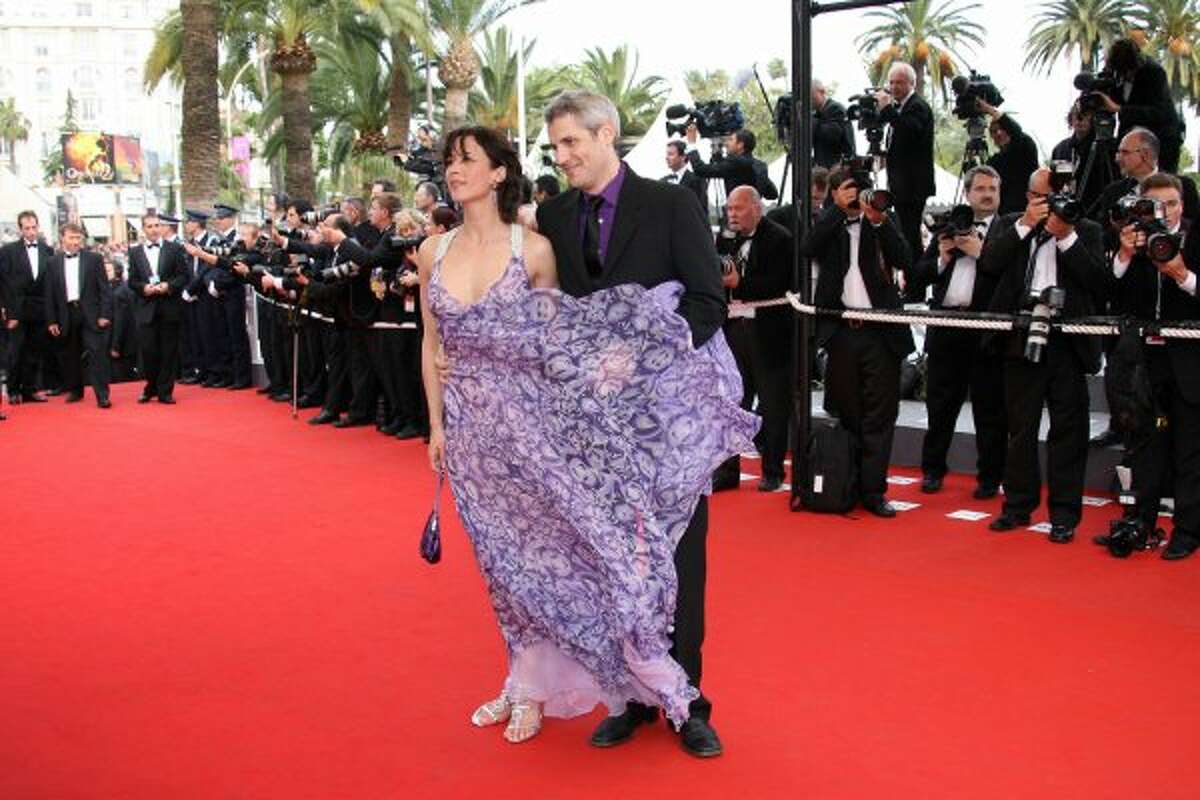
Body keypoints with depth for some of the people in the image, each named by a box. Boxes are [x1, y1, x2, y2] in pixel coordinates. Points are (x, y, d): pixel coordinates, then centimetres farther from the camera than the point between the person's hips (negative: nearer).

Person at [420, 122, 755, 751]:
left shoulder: (533, 248, -5)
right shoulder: (433, 253, 5)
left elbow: (556, 336, -3)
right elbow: (432, 343, 10)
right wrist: (436, 425, 8)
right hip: (468, 428, 3)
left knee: (533, 553, 4)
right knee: (501, 557, 11)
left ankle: (531, 688, 20)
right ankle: (524, 678, 28)